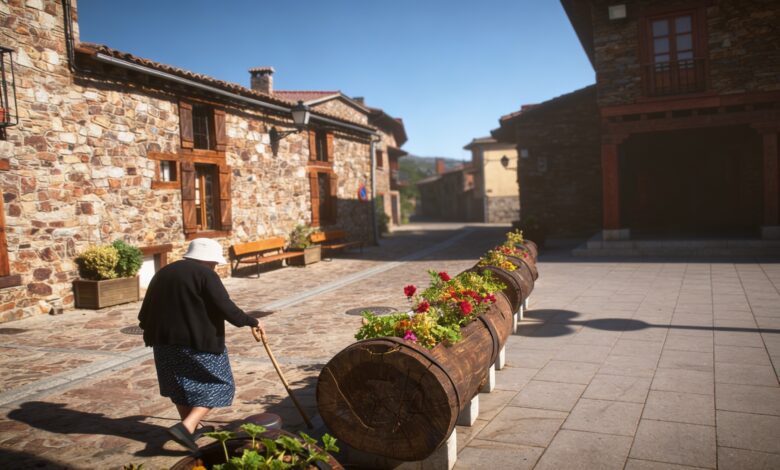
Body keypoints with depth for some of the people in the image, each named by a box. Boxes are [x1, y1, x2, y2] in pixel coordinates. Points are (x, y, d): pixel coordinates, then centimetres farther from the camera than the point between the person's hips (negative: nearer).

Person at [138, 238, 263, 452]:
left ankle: (191, 428, 31)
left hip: (165, 340, 7)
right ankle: (186, 427, -10)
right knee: (214, 386, 4)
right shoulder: (205, 274, -9)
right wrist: (251, 321, -2)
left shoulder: (163, 273, 13)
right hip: (198, 341, -7)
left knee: (181, 384, 22)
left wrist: (155, 333, 28)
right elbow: (226, 308, -15)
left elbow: (146, 311, 15)